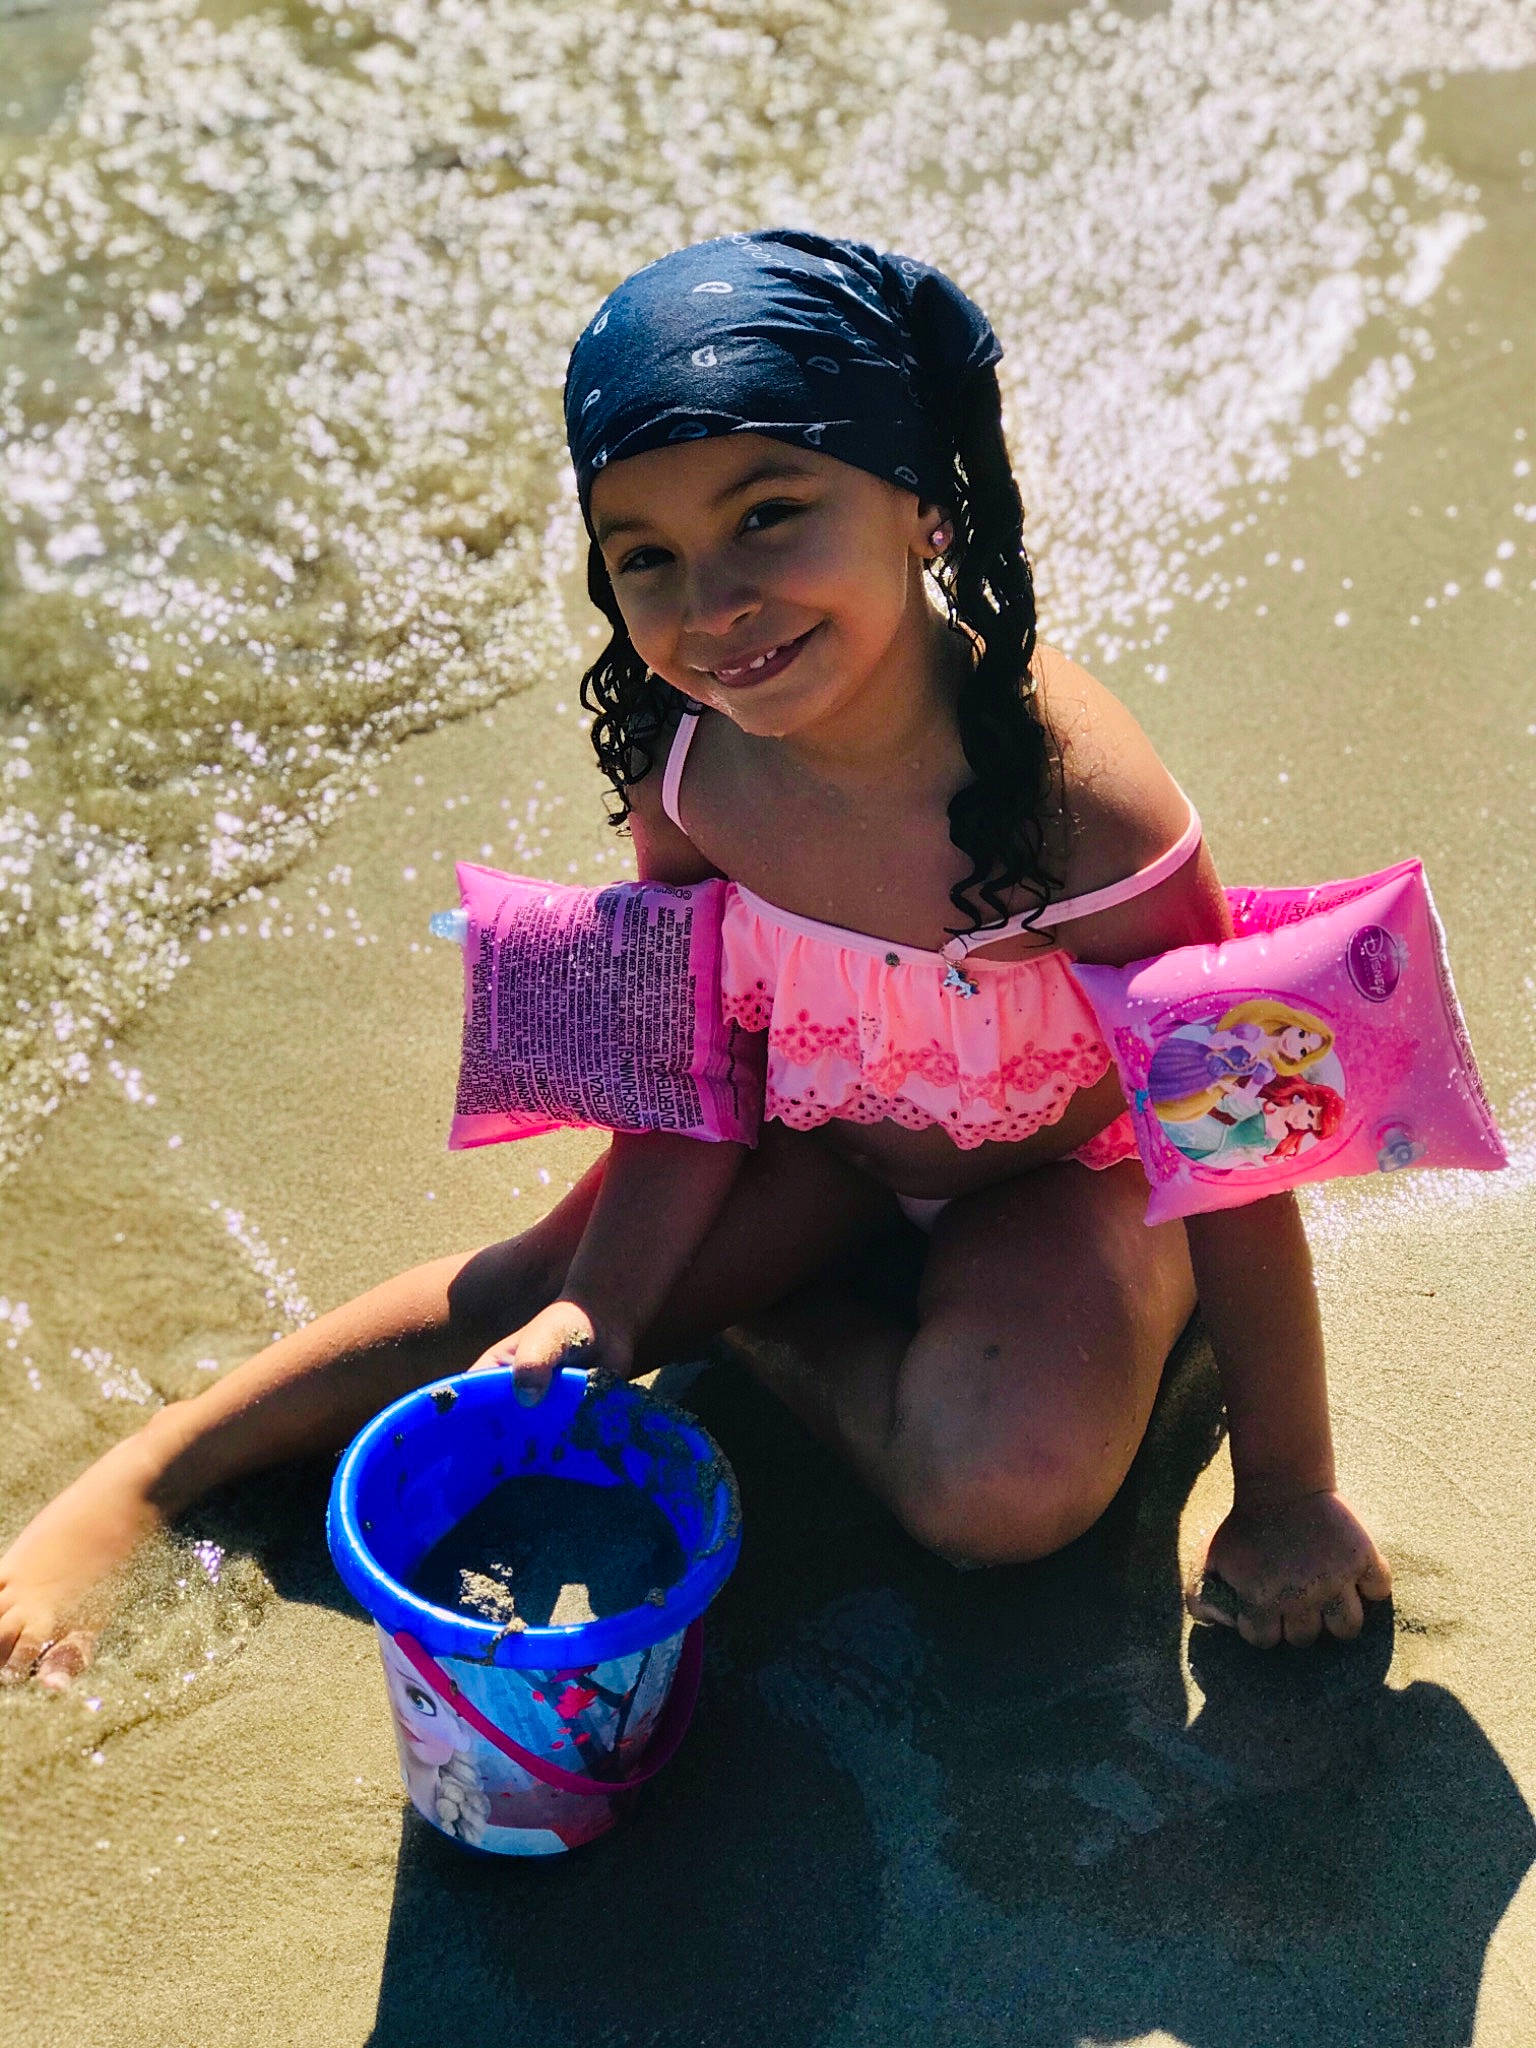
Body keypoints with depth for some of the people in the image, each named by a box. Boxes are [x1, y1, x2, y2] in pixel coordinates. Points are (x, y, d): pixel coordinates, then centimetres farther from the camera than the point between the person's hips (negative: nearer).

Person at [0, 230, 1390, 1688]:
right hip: (816, 1123, 3)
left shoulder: (1083, 802, -37)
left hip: (1066, 1161, -3)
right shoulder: (684, 763, -22)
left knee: (1006, 1484, -27)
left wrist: (1286, 1493, -16)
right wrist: (603, 1307, -18)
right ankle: (135, 1478, 12)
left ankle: (778, 1324, 1)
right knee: (532, 1291, -6)